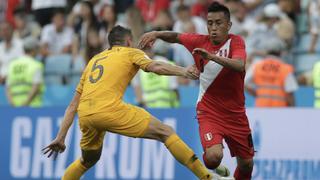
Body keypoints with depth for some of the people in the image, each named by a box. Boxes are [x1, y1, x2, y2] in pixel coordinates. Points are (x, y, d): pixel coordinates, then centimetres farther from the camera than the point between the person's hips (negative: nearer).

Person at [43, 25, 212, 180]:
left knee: (88, 160, 32)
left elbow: (73, 105, 29)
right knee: (166, 133, 2)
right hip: (110, 109, -6)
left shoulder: (94, 60, 32)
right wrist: (182, 71, -14)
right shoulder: (130, 53, 18)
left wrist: (61, 136, 29)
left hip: (85, 115, 6)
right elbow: (155, 67, -6)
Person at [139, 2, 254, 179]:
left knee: (246, 164, 7)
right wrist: (156, 34, -6)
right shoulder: (201, 42, -5)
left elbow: (239, 66, -30)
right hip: (209, 112, -1)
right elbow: (176, 37, 13)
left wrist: (212, 56, -43)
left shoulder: (236, 42, -10)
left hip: (235, 114, 1)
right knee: (213, 156, -26)